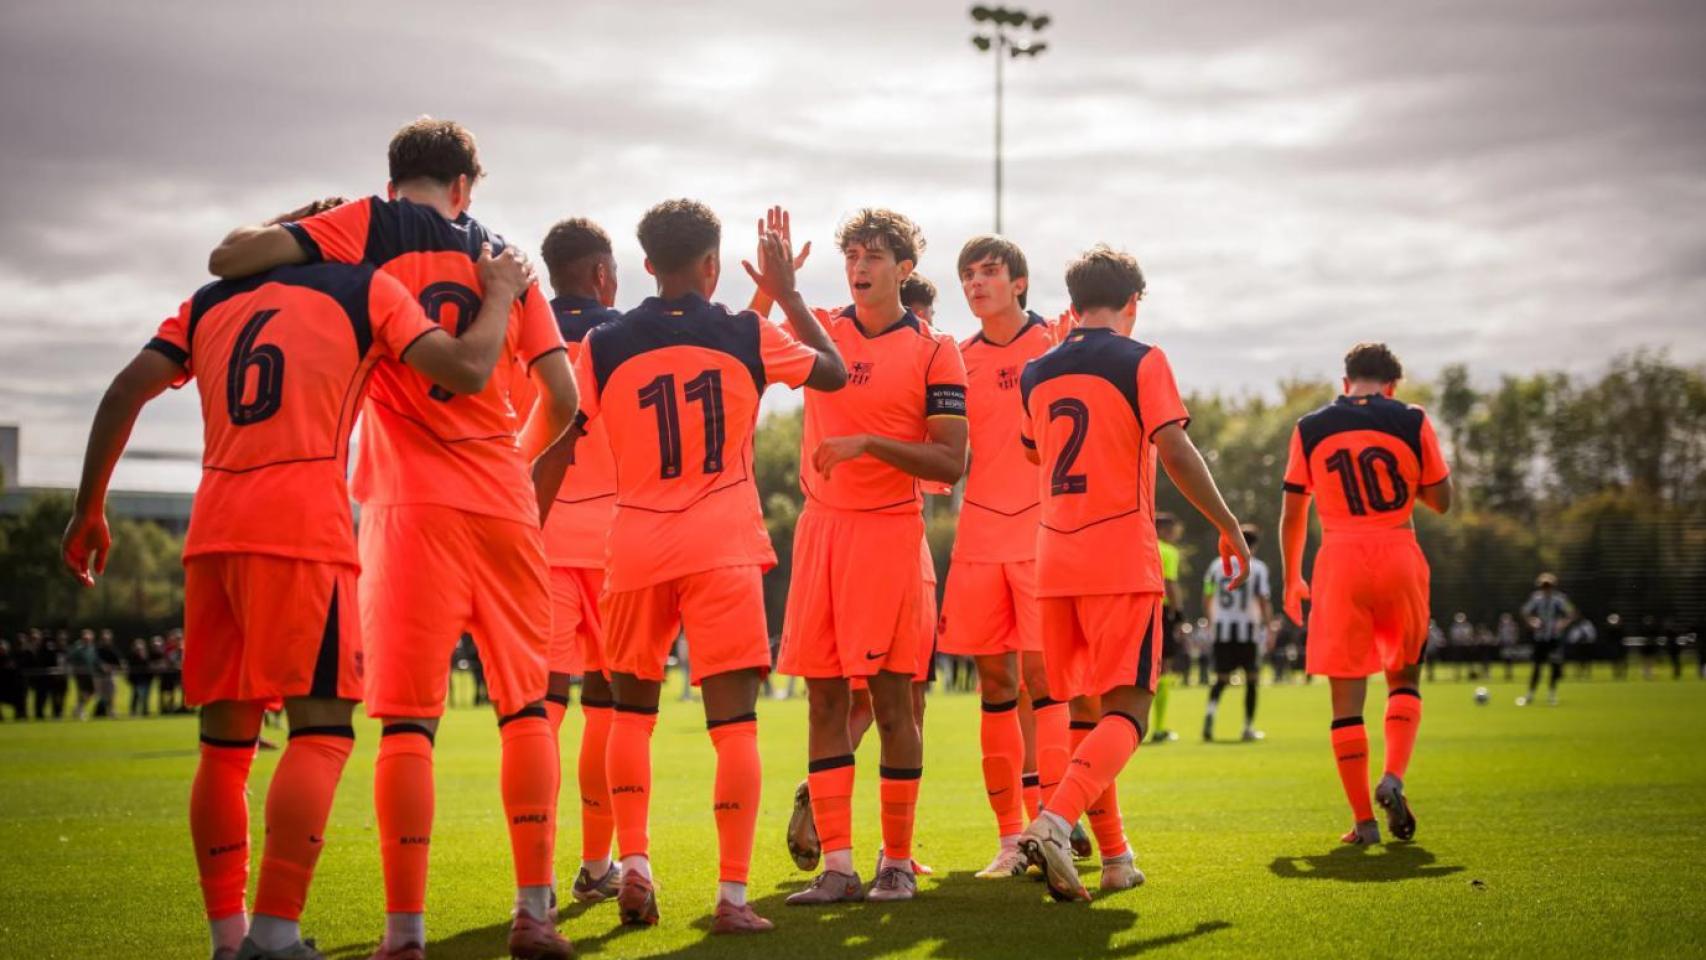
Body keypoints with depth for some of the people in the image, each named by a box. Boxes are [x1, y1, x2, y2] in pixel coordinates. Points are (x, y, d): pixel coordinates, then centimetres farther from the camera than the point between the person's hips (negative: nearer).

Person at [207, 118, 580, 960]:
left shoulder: (370, 226, 5)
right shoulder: (504, 260, 16)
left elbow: (229, 258, -6)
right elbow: (561, 399, 11)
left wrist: (292, 227, 14)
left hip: (410, 504, -3)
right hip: (507, 509, 3)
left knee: (408, 720, -3)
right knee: (525, 707, 12)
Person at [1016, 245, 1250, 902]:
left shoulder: (1035, 373, 13)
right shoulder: (1141, 362, -3)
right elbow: (1175, 453, -12)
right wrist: (1228, 525, -3)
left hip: (1053, 561, 6)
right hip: (1121, 559, -5)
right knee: (1126, 713, -6)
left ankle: (1114, 857, 17)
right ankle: (1054, 822, -28)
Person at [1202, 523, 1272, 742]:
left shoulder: (1218, 566, 6)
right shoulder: (1257, 568, -4)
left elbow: (1207, 598, 11)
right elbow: (1263, 600, -9)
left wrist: (1210, 622, 24)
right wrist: (1267, 627, -3)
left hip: (1222, 628, 3)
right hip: (1248, 629, -3)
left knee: (1221, 679, 9)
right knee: (1251, 679, 10)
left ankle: (1210, 712, -17)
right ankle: (1249, 727, 10)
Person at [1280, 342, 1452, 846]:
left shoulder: (1309, 428, 6)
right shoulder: (1412, 421, 2)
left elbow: (1292, 513, 8)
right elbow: (1441, 500, 7)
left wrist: (1291, 579, 18)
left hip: (1339, 563, 0)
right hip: (1399, 559, 0)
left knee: (1346, 696, 3)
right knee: (1404, 680, 18)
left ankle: (1363, 819, 1)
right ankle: (1392, 777, -5)